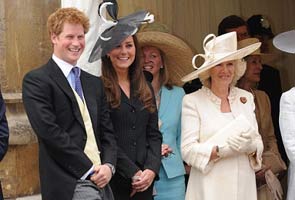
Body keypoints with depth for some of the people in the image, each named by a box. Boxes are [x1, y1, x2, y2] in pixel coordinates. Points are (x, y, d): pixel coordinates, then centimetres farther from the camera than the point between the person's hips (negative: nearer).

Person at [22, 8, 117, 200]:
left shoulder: (95, 83, 16)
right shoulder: (36, 81, -4)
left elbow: (107, 131, 13)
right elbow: (50, 132, -13)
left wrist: (109, 166, -5)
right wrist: (90, 169, -12)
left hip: (101, 180, 6)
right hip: (68, 183, -6)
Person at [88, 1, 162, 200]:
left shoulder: (146, 88, 11)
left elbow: (154, 134, 8)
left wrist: (151, 169, -6)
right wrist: (133, 172, -12)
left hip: (145, 179, 5)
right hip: (113, 178, -4)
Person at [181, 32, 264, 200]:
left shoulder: (247, 98, 6)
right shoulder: (192, 101, -6)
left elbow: (258, 142, 8)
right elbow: (188, 150, -11)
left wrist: (252, 148, -13)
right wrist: (221, 150, -22)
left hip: (244, 185, 4)